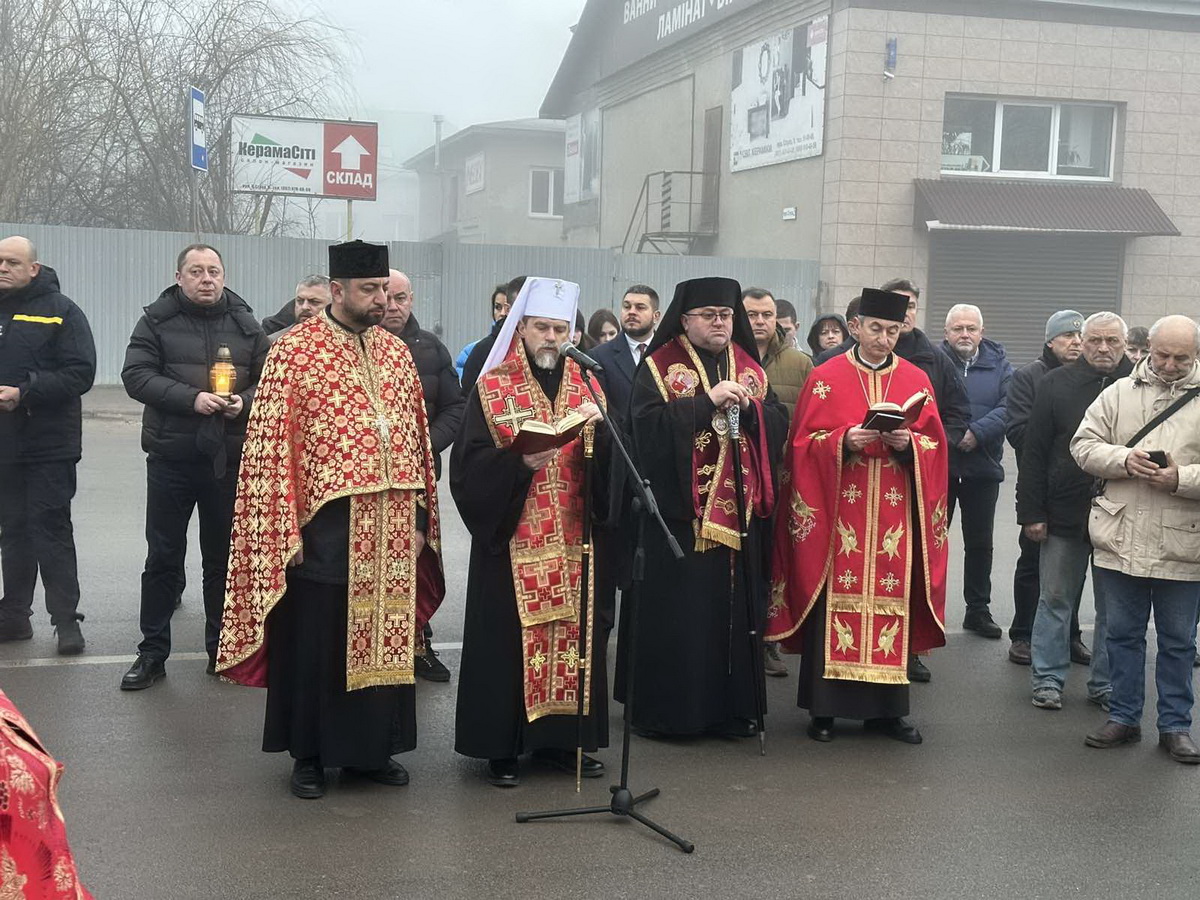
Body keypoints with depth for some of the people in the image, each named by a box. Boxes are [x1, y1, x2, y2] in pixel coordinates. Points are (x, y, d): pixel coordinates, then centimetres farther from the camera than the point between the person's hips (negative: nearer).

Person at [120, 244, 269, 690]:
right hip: (171, 457, -2)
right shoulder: (157, 321, 0)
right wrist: (191, 398, -20)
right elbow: (136, 375, -9)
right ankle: (152, 653, 15)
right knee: (163, 557, 6)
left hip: (230, 458, 2)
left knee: (223, 556, 10)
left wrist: (245, 402, -14)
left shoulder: (245, 325, 7)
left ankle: (222, 649, 22)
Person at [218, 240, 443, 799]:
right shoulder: (294, 351, -6)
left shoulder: (397, 352, 10)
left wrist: (421, 516, 9)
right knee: (315, 642, 6)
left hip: (390, 531, 5)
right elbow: (271, 445, -9)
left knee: (382, 636, 11)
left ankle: (370, 749, 25)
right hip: (324, 527, -5)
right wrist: (286, 531, -12)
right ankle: (309, 754, 20)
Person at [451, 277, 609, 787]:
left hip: (571, 539, 4)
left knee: (571, 630, 5)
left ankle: (558, 738, 17)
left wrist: (598, 428, -17)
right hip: (511, 538, -3)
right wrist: (521, 461, -24)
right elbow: (472, 464, -8)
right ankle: (503, 745, 9)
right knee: (509, 636, -1)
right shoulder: (491, 388, 0)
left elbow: (606, 462, 3)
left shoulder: (584, 385, 10)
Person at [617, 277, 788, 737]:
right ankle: (665, 709, 8)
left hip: (739, 510, 5)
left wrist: (749, 406, -11)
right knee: (675, 613, -3)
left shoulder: (748, 368, 15)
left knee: (735, 608, 7)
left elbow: (779, 425, 7)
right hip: (680, 510, -4)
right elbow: (648, 424, -16)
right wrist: (708, 400, -19)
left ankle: (731, 706, 17)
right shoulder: (658, 368, -1)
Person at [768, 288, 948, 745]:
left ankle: (885, 708, 13)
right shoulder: (826, 378, 3)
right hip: (837, 512, -2)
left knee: (890, 600, 3)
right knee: (835, 602, -2)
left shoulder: (917, 380, 10)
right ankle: (824, 707, 8)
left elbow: (935, 445, 8)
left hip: (895, 514, 2)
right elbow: (805, 442, 0)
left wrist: (908, 443, -12)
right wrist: (844, 440, -17)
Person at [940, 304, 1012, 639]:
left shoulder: (998, 364, 4)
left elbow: (1008, 408, -9)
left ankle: (978, 610, 24)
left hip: (983, 467, 3)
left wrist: (976, 433, -21)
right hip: (938, 464, -2)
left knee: (980, 543, 12)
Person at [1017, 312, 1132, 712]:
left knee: (1113, 607, 9)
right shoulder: (1057, 384, 1)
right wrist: (1031, 512, -4)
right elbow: (1034, 452, 1)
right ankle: (1048, 678, 18)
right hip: (1065, 514, 0)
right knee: (1055, 599, 7)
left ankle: (1105, 684, 20)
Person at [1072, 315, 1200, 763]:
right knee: (1123, 633, 13)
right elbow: (1084, 445, 3)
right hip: (1120, 539, 2)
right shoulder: (1118, 394, 6)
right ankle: (1123, 716, 26)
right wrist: (1124, 460, -14)